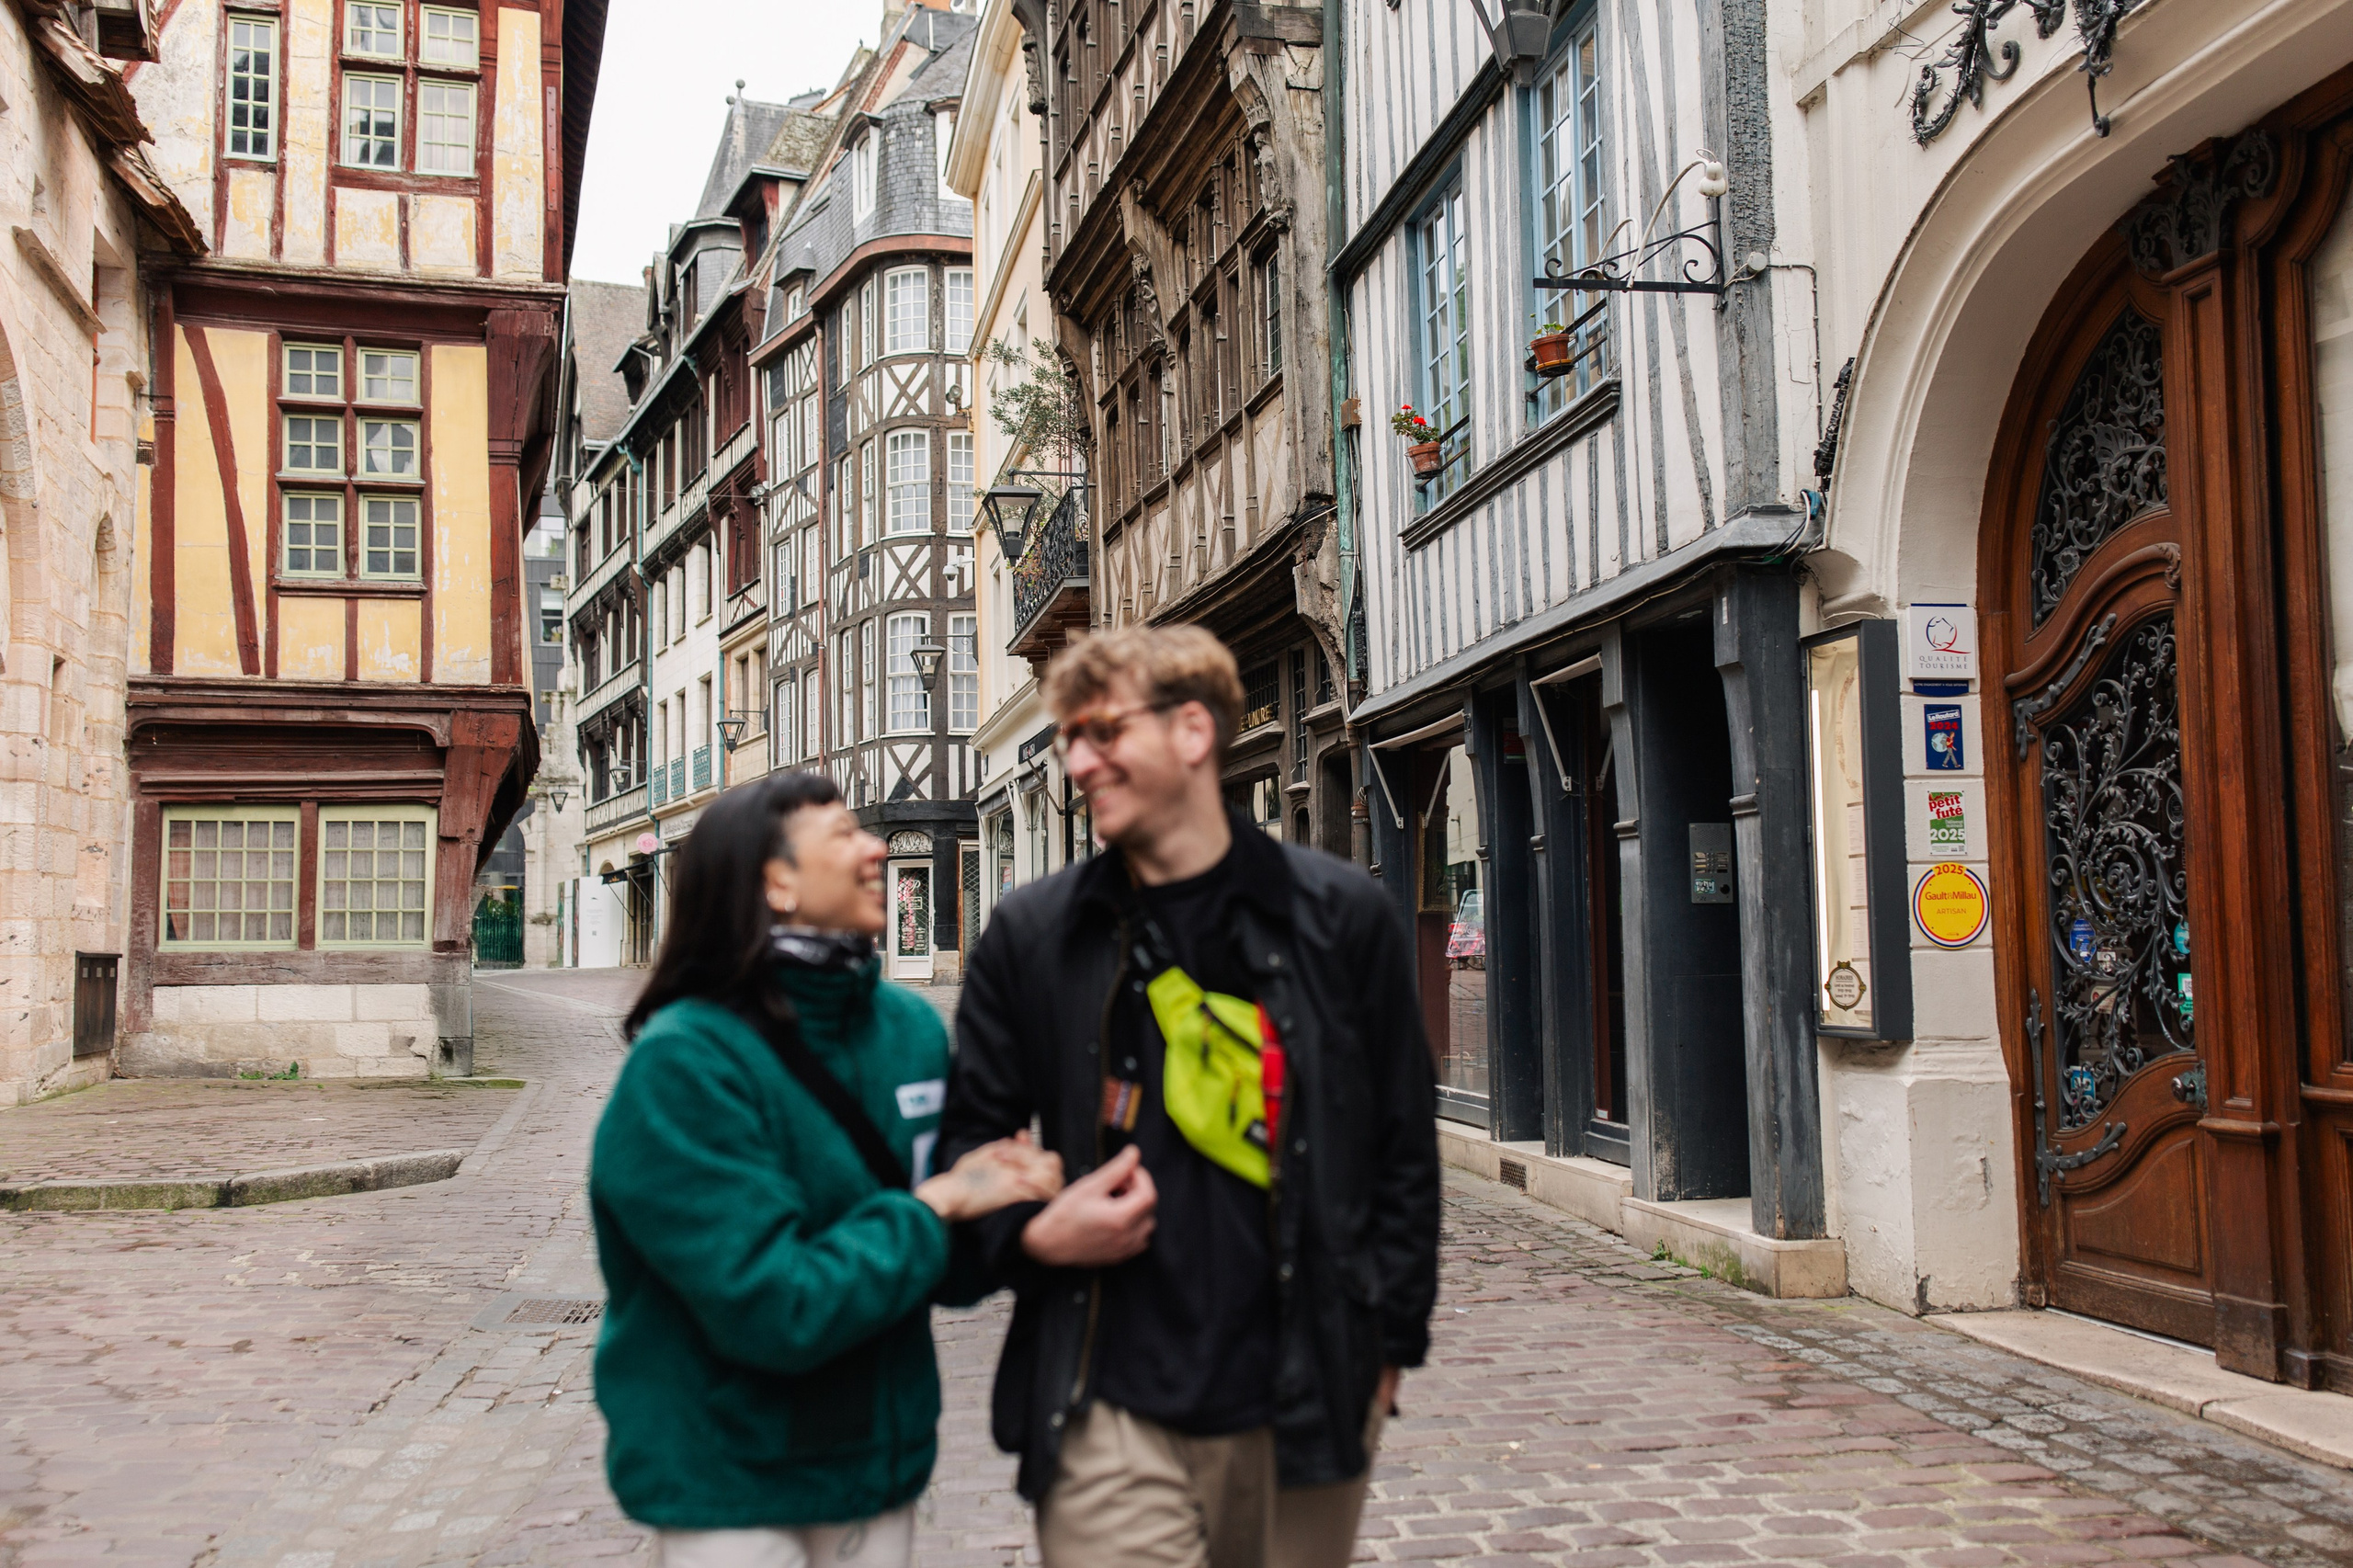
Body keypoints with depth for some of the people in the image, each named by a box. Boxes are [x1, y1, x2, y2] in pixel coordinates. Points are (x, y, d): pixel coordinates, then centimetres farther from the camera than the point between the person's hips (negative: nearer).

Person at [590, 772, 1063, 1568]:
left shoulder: (912, 1025, -2)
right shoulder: (685, 1062, -21)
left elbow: (946, 1268, 5)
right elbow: (775, 1310, -25)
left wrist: (1008, 1211, -15)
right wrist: (935, 1210, -17)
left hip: (881, 1457, 6)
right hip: (732, 1482, -5)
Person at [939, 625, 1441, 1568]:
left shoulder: (1343, 917, 1)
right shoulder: (1029, 935, 3)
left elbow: (1404, 1144, 6)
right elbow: (970, 1137, 11)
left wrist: (1387, 1340, 3)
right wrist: (1031, 1235, -8)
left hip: (1306, 1409, 1)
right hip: (1112, 1419, 0)